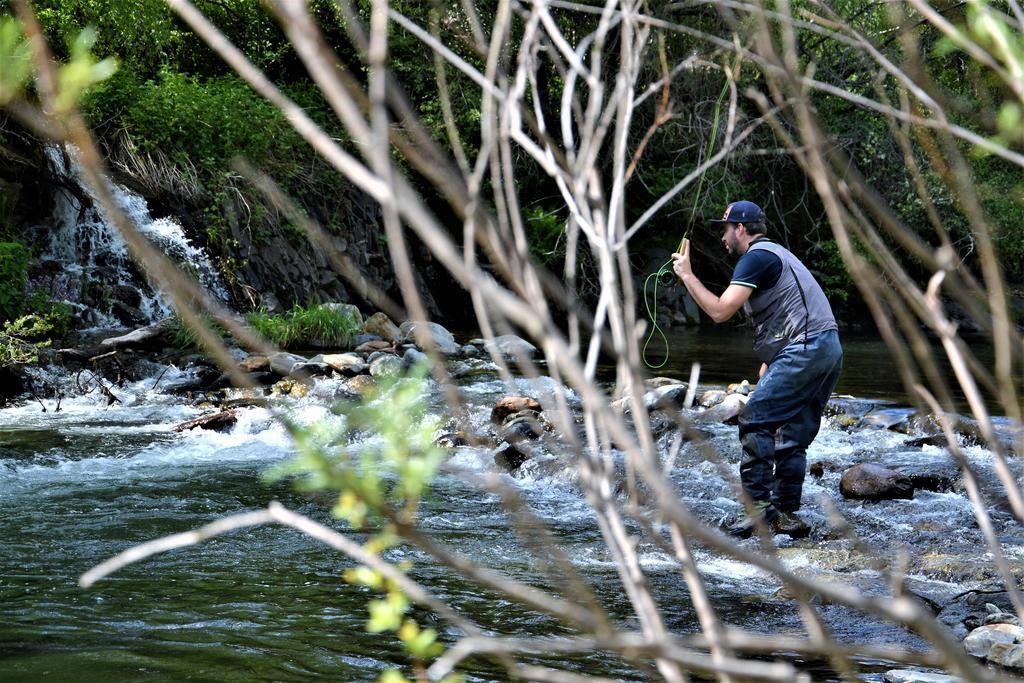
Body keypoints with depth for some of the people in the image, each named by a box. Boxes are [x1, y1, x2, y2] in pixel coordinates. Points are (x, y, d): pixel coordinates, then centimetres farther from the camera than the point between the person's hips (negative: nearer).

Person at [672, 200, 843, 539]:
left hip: (805, 350, -10)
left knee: (755, 420, -9)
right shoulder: (776, 254, 27)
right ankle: (786, 516, 12)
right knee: (792, 435, 11)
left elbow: (719, 311, -14)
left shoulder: (756, 257, -6)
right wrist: (767, 364, 21)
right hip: (829, 349, 10)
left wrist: (687, 275, -4)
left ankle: (761, 507, -13)